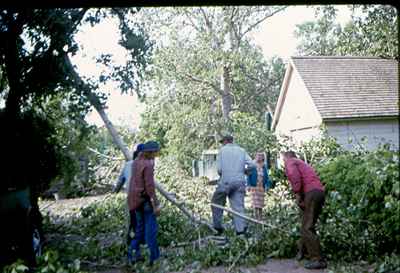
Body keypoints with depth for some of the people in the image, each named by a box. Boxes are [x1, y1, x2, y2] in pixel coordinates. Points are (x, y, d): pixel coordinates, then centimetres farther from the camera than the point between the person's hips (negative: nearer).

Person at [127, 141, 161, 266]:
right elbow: (149, 186, -22)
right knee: (151, 229, -1)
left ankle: (133, 254, 17)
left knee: (141, 227, 18)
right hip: (145, 199, -9)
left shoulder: (137, 161, 6)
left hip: (136, 199, 9)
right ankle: (154, 258, 5)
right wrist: (155, 205, -20)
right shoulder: (148, 164, -19)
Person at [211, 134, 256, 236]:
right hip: (240, 182, 3)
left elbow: (219, 169, -1)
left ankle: (217, 226, 9)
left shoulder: (222, 150, 6)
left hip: (226, 181, -3)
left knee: (216, 203, 11)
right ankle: (241, 229, -7)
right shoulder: (241, 150, 14)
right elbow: (252, 165, 3)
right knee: (238, 206, 3)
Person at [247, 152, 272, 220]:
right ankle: (256, 218, -4)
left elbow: (266, 177, 13)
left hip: (262, 187, 4)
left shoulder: (264, 167, 11)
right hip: (254, 187, -4)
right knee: (255, 203, -7)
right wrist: (249, 185, -10)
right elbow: (249, 176, -2)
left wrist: (267, 185, 1)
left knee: (261, 204, 5)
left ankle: (260, 218, 12)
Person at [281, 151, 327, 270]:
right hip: (319, 192, 9)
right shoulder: (301, 163, 34)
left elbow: (294, 174, -15)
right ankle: (302, 250, 34)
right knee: (307, 225, 21)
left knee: (306, 228, -9)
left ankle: (318, 260, -12)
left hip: (311, 193, -9)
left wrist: (297, 193, -14)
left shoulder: (290, 161, 8)